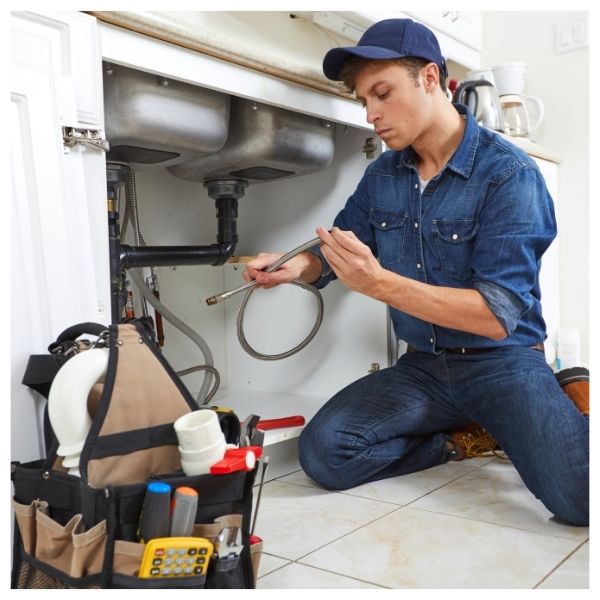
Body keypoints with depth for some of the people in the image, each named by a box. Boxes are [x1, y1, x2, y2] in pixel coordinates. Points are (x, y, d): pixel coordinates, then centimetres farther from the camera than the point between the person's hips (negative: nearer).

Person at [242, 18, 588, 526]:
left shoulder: (508, 174, -13)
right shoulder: (382, 176, 4)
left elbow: (499, 315, -21)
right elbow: (335, 256, 16)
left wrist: (380, 283, -31)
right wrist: (297, 266, -9)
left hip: (502, 361, -4)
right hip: (423, 366, 5)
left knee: (578, 494, -28)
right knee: (323, 451, -18)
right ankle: (458, 441, 3)